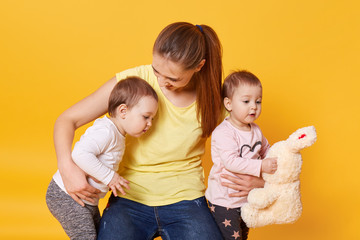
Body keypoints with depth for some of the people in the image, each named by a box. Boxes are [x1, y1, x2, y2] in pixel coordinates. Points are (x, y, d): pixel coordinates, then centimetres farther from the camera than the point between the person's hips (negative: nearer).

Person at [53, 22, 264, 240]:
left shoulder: (213, 99, -5)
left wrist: (258, 181, -12)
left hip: (185, 200, 1)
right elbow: (67, 120, -8)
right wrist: (67, 166, -27)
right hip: (130, 199, -1)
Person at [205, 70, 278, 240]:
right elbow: (231, 162, -30)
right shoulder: (222, 133, -21)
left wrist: (276, 160, -1)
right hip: (224, 201, -8)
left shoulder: (255, 130, 6)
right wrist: (261, 166, -33)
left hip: (247, 198, 8)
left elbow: (265, 150, 20)